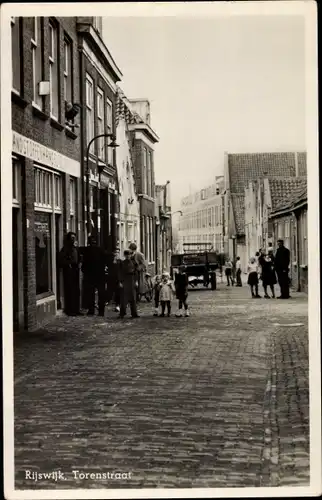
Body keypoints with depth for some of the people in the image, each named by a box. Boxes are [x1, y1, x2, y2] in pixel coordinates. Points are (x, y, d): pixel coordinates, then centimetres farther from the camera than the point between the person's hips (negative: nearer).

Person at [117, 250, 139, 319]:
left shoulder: (133, 262, 7)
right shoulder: (122, 263, 0)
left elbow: (135, 272, 9)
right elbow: (119, 273, -1)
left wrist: (136, 281, 3)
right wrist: (120, 282, -8)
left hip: (132, 281, 3)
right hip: (124, 281, -3)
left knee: (133, 298, 4)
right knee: (124, 298, -3)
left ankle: (134, 313, 8)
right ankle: (122, 313, 1)